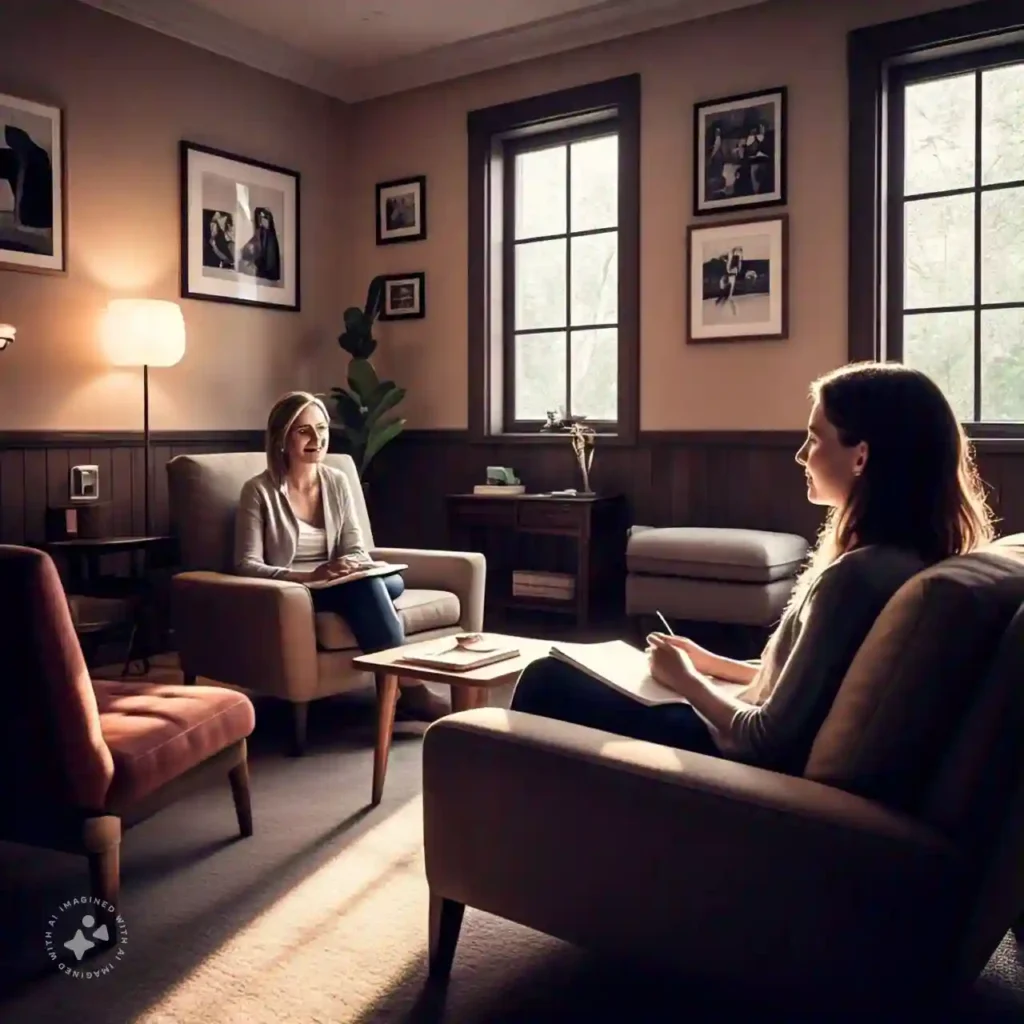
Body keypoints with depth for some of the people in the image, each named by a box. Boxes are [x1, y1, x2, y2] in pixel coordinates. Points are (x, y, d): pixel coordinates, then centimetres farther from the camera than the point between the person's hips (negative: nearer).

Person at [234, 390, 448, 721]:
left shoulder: (337, 482, 8)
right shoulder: (259, 490, -8)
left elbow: (356, 549, 7)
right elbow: (246, 565, -14)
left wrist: (359, 568, -19)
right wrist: (309, 576, -28)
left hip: (342, 589, 5)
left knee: (394, 581, -30)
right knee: (365, 586, -34)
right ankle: (408, 689, -30)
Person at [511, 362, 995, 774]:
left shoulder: (855, 576, -28)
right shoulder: (906, 558, 1)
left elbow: (767, 741, -24)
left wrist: (685, 680, -9)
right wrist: (712, 663, 9)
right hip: (787, 752, 9)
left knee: (548, 682, 0)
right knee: (572, 674, 20)